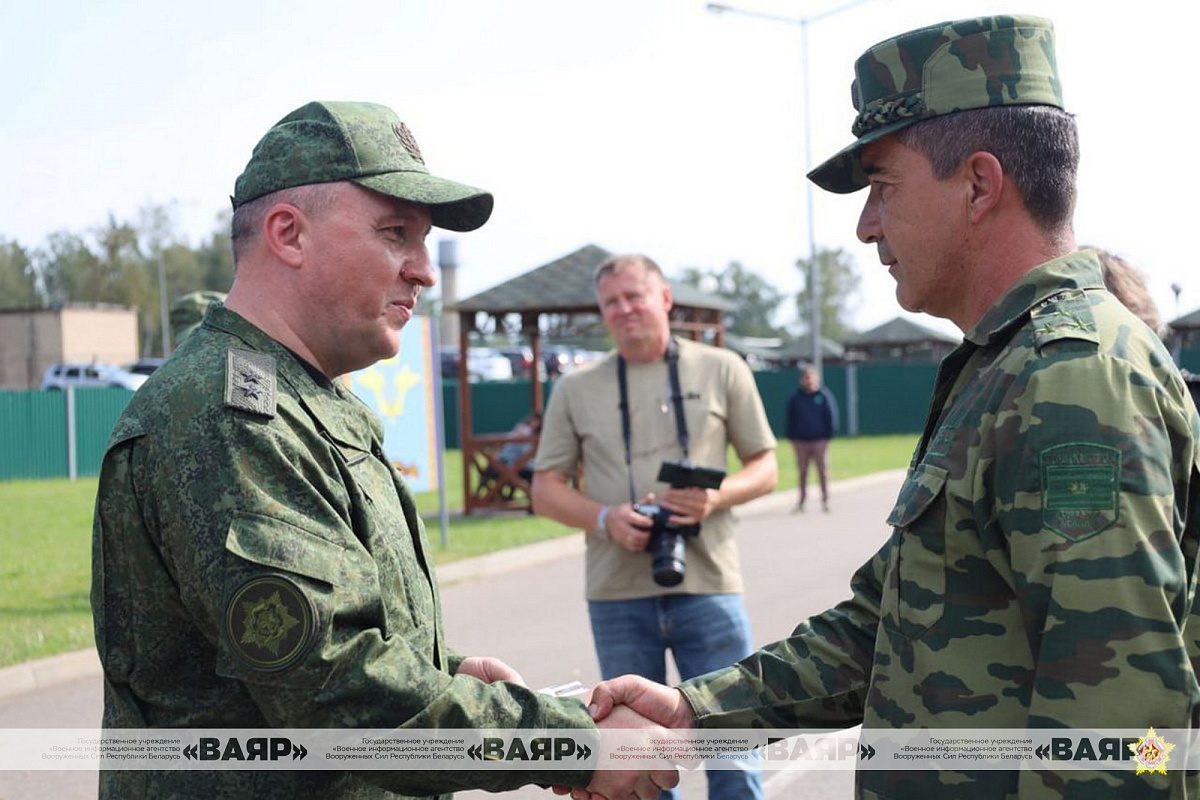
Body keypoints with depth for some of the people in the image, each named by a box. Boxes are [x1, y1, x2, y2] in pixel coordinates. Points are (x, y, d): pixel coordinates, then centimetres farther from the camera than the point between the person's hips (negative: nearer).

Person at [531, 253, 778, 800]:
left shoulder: (721, 370, 6)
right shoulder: (575, 389, 9)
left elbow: (765, 467, 9)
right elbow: (545, 489, 9)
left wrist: (717, 497, -12)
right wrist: (606, 519, -11)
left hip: (708, 585, -1)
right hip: (618, 595, 1)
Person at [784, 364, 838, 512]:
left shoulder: (824, 396, -1)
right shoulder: (795, 398, 5)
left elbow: (831, 416, 2)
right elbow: (791, 419, 9)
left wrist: (829, 435, -3)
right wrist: (792, 437, 3)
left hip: (820, 440, -2)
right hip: (801, 440, 2)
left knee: (823, 471, 1)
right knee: (802, 472, 6)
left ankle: (825, 500, 7)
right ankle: (802, 499, 12)